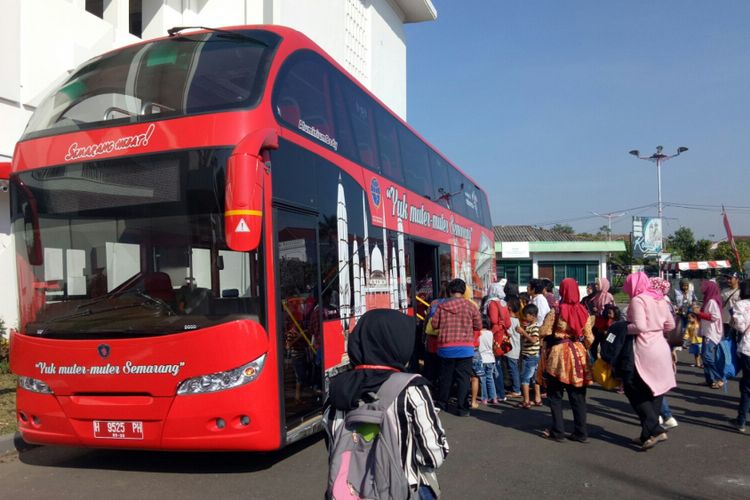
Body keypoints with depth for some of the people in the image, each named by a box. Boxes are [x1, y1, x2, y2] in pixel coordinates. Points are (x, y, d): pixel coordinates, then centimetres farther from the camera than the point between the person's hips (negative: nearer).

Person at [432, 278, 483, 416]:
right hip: (465, 347, -2)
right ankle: (462, 408, 2)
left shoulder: (442, 306, -2)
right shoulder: (471, 306, -4)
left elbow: (435, 324, 2)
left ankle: (441, 403, 27)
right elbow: (478, 326, 0)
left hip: (445, 347, 2)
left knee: (446, 377, 15)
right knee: (463, 378, 3)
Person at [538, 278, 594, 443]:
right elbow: (589, 337, 1)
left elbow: (544, 333, -9)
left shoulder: (556, 311, -12)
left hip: (558, 354, -3)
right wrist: (586, 351, 17)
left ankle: (557, 431, 11)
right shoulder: (584, 312, -2)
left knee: (555, 395, 10)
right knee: (578, 396, 11)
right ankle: (580, 432, 13)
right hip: (578, 354, 3)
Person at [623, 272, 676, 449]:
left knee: (634, 390, 2)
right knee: (654, 391, 12)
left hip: (645, 350, -8)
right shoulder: (659, 298, 12)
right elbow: (670, 324, 15)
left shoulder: (637, 300, -11)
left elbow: (639, 326, -21)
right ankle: (649, 434, 18)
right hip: (661, 347, 8)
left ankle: (654, 430, -5)